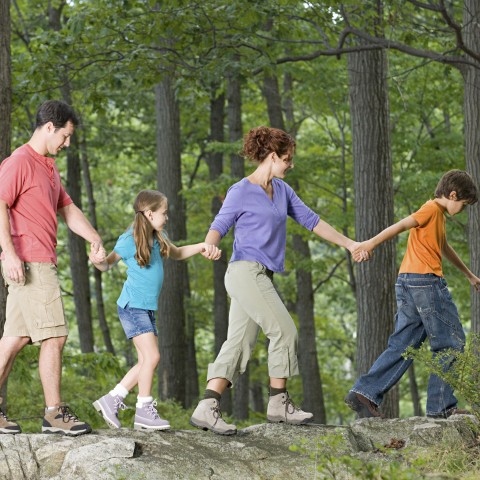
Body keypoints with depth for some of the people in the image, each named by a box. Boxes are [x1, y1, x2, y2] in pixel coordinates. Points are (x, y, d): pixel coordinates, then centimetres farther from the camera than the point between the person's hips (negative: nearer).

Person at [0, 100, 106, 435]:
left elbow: (68, 209, 23)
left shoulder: (48, 167, 21)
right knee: (54, 336, -9)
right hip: (28, 262, -10)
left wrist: (95, 239, 9)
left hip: (41, 263, 10)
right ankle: (55, 414, -5)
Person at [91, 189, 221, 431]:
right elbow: (107, 264, -3)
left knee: (146, 361, 8)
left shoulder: (158, 238, 10)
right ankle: (144, 411, -8)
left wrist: (202, 247, 12)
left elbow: (176, 253, 27)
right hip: (132, 306, -9)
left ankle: (111, 401, 14)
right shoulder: (129, 241, -12)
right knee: (151, 356, -14)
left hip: (147, 308, 9)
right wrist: (97, 261, -27)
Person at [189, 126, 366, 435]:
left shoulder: (282, 190, 15)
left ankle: (207, 409, -5)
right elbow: (219, 227, -7)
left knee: (239, 344, 0)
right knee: (284, 331, -9)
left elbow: (310, 220, 20)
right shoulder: (241, 192, -6)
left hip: (261, 277, 8)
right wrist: (209, 246, -30)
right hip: (246, 271, -8)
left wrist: (348, 244, 21)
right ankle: (279, 403, 1)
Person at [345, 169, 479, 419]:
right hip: (425, 281, -10)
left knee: (403, 345, 6)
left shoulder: (438, 214, 25)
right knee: (451, 343, -2)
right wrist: (372, 243, -32)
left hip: (407, 285, 10)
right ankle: (441, 406, -2)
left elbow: (444, 248, 40)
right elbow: (401, 225, -20)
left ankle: (365, 393, -4)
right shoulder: (432, 209, -6)